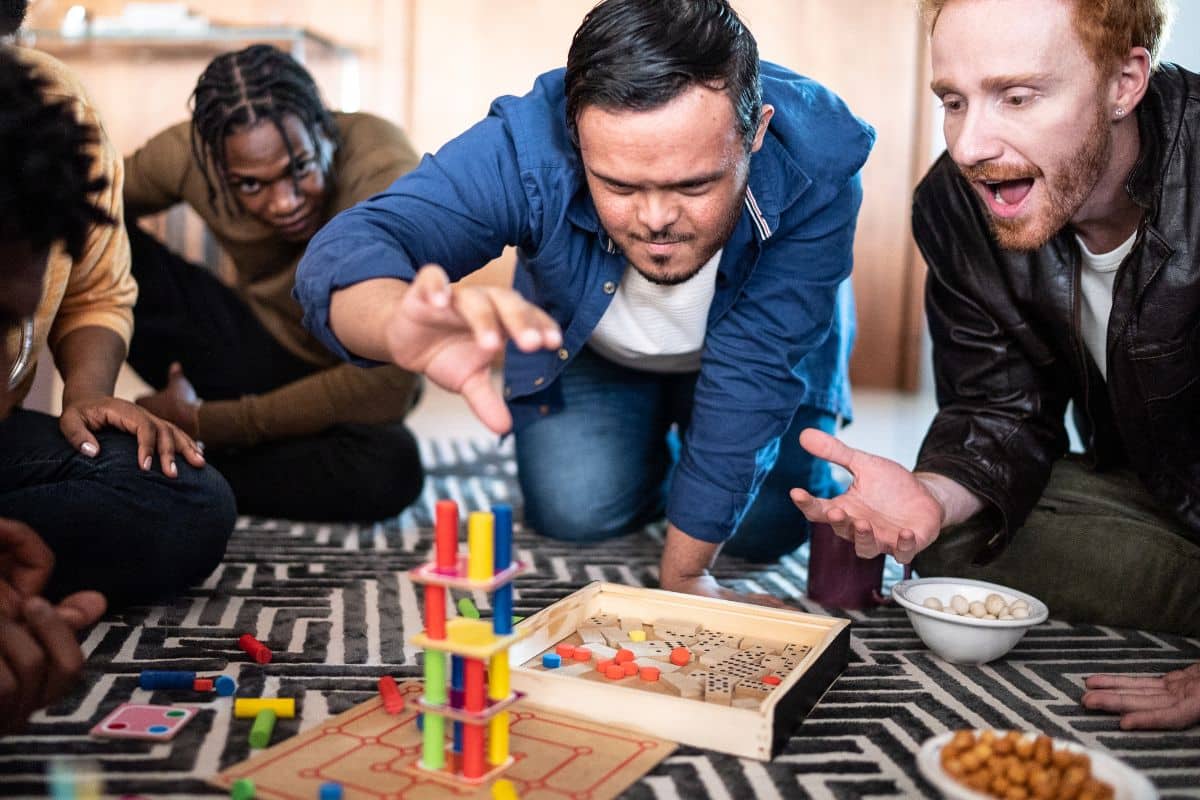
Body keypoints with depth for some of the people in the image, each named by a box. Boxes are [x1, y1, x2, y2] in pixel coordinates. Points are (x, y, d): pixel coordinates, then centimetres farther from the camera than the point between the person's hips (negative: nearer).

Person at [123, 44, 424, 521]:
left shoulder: (388, 181, -30)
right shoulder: (188, 154, -19)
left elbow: (385, 386, -29)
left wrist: (204, 424, -23)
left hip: (344, 393, -2)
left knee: (389, 467, -38)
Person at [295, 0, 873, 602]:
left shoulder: (818, 166, -38)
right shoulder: (526, 149, -39)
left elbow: (755, 373, -33)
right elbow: (348, 247, -49)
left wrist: (683, 574, -27)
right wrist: (403, 320, -75)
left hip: (759, 350, 0)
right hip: (590, 349, 0)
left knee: (765, 528, -8)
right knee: (573, 510, -13)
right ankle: (655, 460, 22)